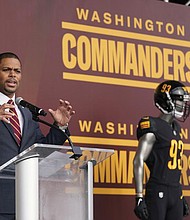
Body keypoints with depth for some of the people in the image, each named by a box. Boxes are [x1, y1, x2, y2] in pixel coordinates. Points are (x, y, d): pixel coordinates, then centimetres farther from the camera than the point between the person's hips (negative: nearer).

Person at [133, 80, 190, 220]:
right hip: (158, 191, -8)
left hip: (175, 192, 8)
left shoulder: (175, 128, 17)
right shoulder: (153, 127, -8)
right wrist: (140, 198, -19)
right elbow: (138, 161, -13)